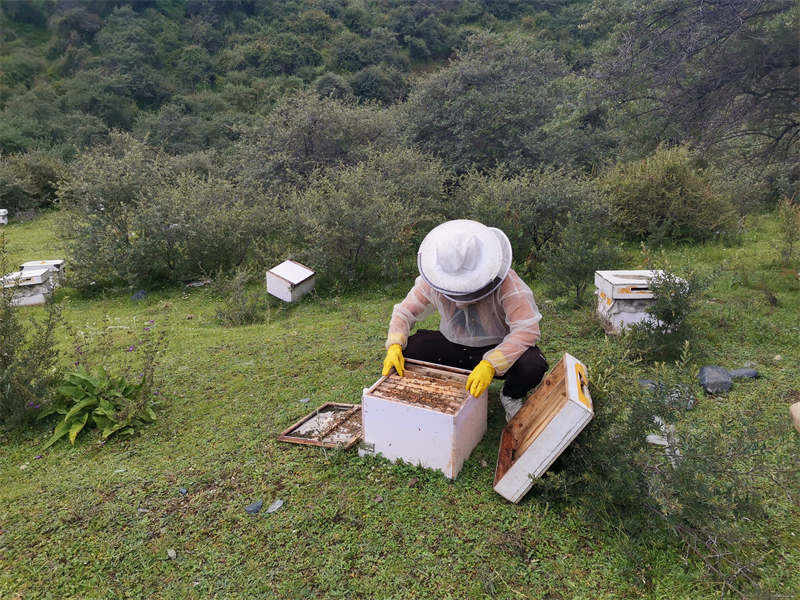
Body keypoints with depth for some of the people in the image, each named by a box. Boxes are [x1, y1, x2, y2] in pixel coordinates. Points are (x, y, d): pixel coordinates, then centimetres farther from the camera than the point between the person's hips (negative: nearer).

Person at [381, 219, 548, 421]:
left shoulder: (506, 282, -28)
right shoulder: (432, 282, -17)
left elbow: (527, 329, -35)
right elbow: (404, 312, -7)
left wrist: (490, 364, -47)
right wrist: (395, 346, -27)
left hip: (495, 349, -3)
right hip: (452, 347, 3)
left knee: (533, 365, -33)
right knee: (405, 351, -19)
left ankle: (511, 397, 5)